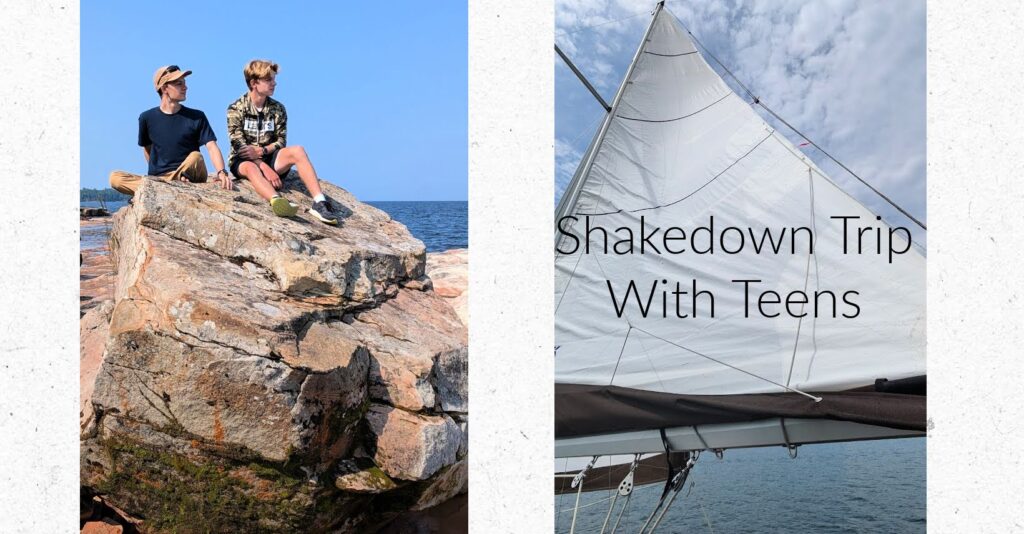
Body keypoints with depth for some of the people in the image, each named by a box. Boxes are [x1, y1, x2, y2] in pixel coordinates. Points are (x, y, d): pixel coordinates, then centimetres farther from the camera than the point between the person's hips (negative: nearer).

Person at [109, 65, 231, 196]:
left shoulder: (196, 117, 2)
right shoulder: (147, 118, 7)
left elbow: (212, 147, -9)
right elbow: (147, 149, 19)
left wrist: (221, 172, -27)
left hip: (187, 177, -2)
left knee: (196, 157, -32)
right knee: (115, 177, -20)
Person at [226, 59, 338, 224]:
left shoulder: (277, 109, 7)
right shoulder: (236, 109, -4)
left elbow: (281, 142, 5)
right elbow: (239, 145, -12)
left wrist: (261, 151, -16)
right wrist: (265, 168, -24)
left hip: (269, 159, 3)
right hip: (243, 161, -3)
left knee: (297, 150, -26)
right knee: (251, 168, -39)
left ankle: (319, 202, -42)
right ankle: (277, 200, -73)